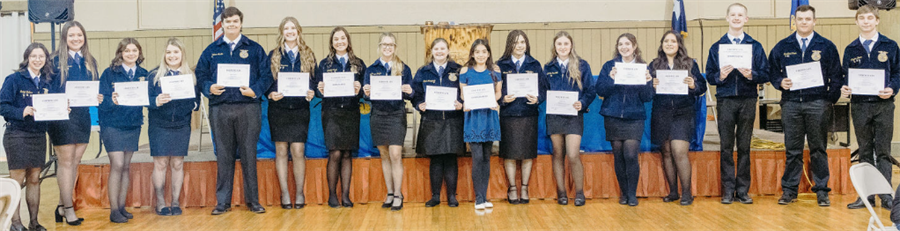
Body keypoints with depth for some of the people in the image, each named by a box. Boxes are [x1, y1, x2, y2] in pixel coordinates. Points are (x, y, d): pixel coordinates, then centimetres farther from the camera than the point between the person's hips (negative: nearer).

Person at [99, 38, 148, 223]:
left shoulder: (143, 74, 8)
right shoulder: (109, 73, -4)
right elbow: (102, 98, -10)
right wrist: (112, 101, -30)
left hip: (133, 125, 4)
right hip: (112, 125, -4)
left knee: (126, 166, 9)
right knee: (117, 165, -10)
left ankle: (121, 206, 18)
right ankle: (114, 210, -3)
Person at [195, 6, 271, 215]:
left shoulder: (254, 49, 8)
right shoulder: (212, 50, 13)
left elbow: (266, 75, 3)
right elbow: (200, 74, 11)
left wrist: (254, 91, -14)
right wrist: (209, 88, -9)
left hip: (248, 107, -1)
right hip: (220, 109, 2)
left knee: (248, 154, 2)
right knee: (223, 156, 6)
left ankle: (253, 200, 11)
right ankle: (222, 201, 13)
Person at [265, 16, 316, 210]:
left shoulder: (308, 56, 9)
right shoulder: (274, 55, 7)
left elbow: (315, 81, 9)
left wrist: (312, 94, -11)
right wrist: (270, 94, -14)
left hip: (300, 109, 0)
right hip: (278, 108, 0)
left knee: (298, 151, -5)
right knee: (281, 151, 2)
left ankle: (299, 194, 6)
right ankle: (285, 194, 9)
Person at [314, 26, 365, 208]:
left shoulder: (359, 64, 10)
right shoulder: (325, 64, 8)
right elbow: (318, 89, 5)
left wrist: (359, 90, -15)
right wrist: (320, 91, -17)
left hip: (351, 112, 1)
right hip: (331, 112, -1)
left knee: (347, 154, 4)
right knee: (335, 154, -8)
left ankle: (345, 195, 9)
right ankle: (332, 195, 4)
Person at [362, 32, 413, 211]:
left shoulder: (404, 68, 5)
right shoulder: (371, 69, 9)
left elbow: (409, 94, 5)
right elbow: (367, 93, 8)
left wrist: (409, 92, -18)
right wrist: (366, 93, -15)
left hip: (397, 114, -2)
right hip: (378, 114, 2)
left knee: (395, 155, -9)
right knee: (384, 156, 8)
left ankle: (398, 195, -3)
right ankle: (389, 194, 17)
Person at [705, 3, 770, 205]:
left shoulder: (755, 46, 9)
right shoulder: (717, 47, 10)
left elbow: (765, 75, 4)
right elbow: (710, 76, 6)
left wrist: (751, 75, -15)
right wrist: (720, 76, -14)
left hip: (747, 101, 0)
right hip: (725, 101, 0)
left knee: (744, 147, 4)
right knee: (726, 147, 1)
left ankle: (743, 191, 10)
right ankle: (728, 190, 6)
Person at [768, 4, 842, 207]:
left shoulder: (827, 47, 7)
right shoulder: (782, 46, 10)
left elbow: (836, 76, 7)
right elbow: (772, 71, 14)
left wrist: (831, 99, -2)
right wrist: (780, 82, -6)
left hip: (817, 104, -1)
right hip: (791, 104, 1)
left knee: (818, 150, 4)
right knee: (792, 150, 4)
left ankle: (821, 191, 11)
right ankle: (789, 190, 11)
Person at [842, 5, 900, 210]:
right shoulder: (851, 50, 10)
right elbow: (846, 76, 11)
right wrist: (844, 89, -10)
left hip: (883, 104, -2)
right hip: (860, 106, 2)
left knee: (883, 151, -1)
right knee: (865, 152, 7)